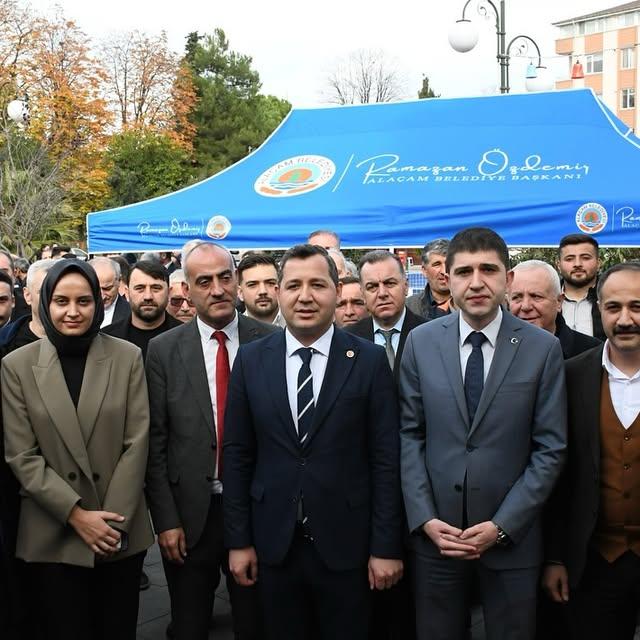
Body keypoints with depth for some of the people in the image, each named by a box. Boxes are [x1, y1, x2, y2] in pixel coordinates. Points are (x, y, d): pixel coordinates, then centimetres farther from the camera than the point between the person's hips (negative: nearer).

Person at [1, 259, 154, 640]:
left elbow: (137, 444, -3)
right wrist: (76, 515, -12)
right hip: (53, 536, -1)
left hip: (121, 532, 1)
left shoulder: (128, 357, -1)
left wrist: (115, 521, -9)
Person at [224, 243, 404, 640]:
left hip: (345, 544, -2)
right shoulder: (251, 361, 1)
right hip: (274, 544, 2)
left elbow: (386, 459, -5)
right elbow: (237, 456, 3)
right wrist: (238, 540, 2)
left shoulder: (369, 361, -5)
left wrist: (386, 546, -7)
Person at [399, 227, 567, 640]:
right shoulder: (421, 342, 0)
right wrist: (424, 518, -6)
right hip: (434, 531, 1)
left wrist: (502, 525, -11)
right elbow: (409, 434, 2)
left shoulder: (543, 349, -5)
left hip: (512, 535, -1)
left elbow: (550, 448, -5)